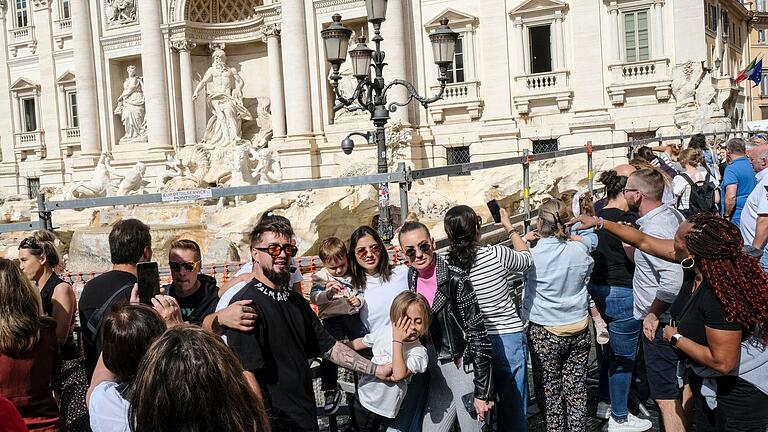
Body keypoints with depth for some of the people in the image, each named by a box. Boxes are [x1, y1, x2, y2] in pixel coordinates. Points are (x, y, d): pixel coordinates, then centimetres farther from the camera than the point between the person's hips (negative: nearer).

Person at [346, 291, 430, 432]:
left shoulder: (418, 352, -22)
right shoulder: (384, 331, -9)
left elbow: (398, 375, -37)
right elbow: (361, 342, 12)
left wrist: (397, 341, -35)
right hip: (362, 394, 5)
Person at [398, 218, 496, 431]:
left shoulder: (455, 279, -20)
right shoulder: (412, 278, 1)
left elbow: (478, 335, -19)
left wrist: (482, 392, -19)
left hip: (466, 369, -7)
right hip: (437, 372, 7)